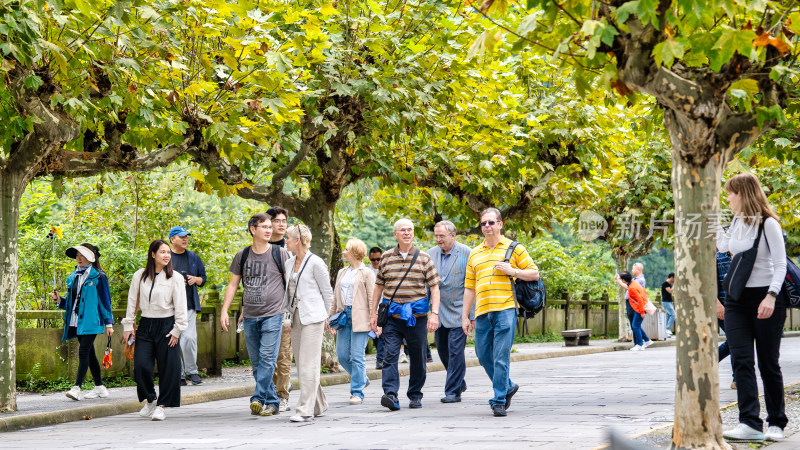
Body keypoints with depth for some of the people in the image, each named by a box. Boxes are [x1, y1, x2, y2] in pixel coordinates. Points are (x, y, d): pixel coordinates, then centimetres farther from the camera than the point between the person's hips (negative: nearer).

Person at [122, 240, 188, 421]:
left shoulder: (175, 278, -1)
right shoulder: (140, 276, 6)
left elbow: (180, 307, -1)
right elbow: (132, 302, 11)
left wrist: (176, 331, -7)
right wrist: (128, 326, 7)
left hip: (166, 326, -2)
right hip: (145, 325, 2)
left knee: (167, 368, -3)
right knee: (141, 365, -8)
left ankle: (161, 406, 9)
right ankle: (150, 400, 15)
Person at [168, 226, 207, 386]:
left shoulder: (193, 257, 13)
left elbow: (203, 278, 21)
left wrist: (195, 279, -2)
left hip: (189, 305, 1)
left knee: (189, 338, -12)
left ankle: (192, 371, 3)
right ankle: (178, 375, 10)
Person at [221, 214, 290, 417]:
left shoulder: (280, 254, 1)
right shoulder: (243, 255, 9)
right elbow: (233, 285, 12)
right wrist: (224, 311, 3)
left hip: (272, 314, -4)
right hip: (249, 316, 4)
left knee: (267, 359, -14)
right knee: (256, 362, 6)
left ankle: (258, 399, -16)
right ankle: (272, 402, 14)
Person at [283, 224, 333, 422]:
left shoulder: (316, 263, -8)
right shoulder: (289, 263, 13)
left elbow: (327, 292, -1)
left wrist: (324, 316, 6)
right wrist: (284, 312, 11)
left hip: (312, 318, -8)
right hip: (296, 318, 8)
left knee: (308, 365, -11)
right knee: (301, 365, 9)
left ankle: (305, 411, -14)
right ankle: (319, 406, 21)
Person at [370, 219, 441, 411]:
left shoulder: (424, 258, 4)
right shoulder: (386, 258, 8)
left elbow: (434, 287, 2)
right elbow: (378, 286, 15)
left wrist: (434, 313, -8)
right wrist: (374, 312, 11)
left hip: (417, 316, 0)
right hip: (392, 316, 0)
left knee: (417, 358, 6)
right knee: (390, 355, -13)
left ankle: (415, 395, 20)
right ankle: (391, 395, -19)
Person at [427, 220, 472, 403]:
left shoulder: (466, 253, -8)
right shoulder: (431, 254, 7)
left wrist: (473, 315, -10)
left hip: (458, 312, -6)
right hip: (438, 312, 6)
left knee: (455, 351, -7)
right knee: (443, 350, 12)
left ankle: (453, 391, -1)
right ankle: (459, 382, 31)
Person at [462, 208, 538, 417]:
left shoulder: (514, 249, 7)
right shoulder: (475, 254, 18)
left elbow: (534, 274, 7)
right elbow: (469, 287, 20)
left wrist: (512, 271, -9)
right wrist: (465, 316, 15)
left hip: (505, 309, -5)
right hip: (483, 313, 5)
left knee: (501, 357, -8)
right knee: (484, 356, 7)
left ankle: (499, 401, -3)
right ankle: (508, 386, 28)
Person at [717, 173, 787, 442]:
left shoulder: (768, 224, -11)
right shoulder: (737, 222, 9)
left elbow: (780, 264, -15)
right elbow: (723, 246, 29)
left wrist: (772, 296, -26)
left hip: (765, 299, -6)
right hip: (737, 299, 6)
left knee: (768, 363, 1)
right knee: (741, 360, -8)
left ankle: (776, 424, 13)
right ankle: (750, 424, -15)